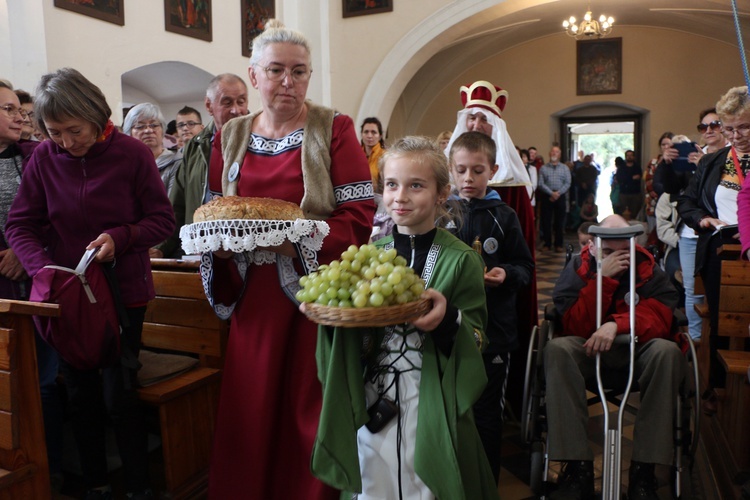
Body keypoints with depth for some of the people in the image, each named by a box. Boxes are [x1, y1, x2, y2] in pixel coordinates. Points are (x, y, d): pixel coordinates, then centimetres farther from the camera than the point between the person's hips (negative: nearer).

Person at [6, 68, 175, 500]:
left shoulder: (133, 153, -11)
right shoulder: (44, 157, -4)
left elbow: (162, 220, -7)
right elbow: (20, 225, -2)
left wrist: (120, 237, -23)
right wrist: (44, 268, -19)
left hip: (123, 291, -3)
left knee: (119, 397, -1)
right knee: (82, 396, 13)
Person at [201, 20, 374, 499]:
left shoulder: (334, 129, -2)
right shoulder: (232, 135, 11)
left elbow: (361, 215, -9)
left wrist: (299, 240, -21)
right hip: (255, 292, 4)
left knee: (310, 407, 4)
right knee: (251, 406, 10)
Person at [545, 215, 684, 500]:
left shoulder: (648, 269, -1)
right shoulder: (578, 267, -2)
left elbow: (660, 319, -16)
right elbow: (576, 326, -13)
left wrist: (617, 324, -35)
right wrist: (603, 278, -21)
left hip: (637, 350, 1)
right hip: (589, 351, 0)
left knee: (667, 351, -31)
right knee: (556, 349, -31)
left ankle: (644, 470, -26)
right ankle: (578, 467, -29)